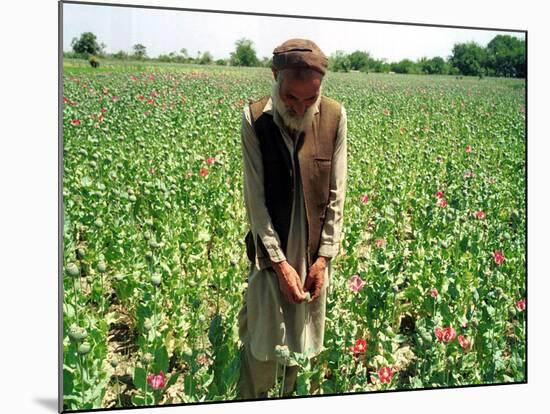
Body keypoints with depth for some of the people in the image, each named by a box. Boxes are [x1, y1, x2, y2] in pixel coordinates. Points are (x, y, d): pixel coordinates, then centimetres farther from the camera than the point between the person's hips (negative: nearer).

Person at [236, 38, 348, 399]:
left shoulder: (335, 117, -7)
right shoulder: (255, 119, -12)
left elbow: (337, 194, -3)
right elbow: (255, 197, -11)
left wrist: (324, 256, -5)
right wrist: (279, 261, -13)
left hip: (315, 252, 2)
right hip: (271, 251, -1)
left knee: (306, 347, 14)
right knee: (263, 344, 8)